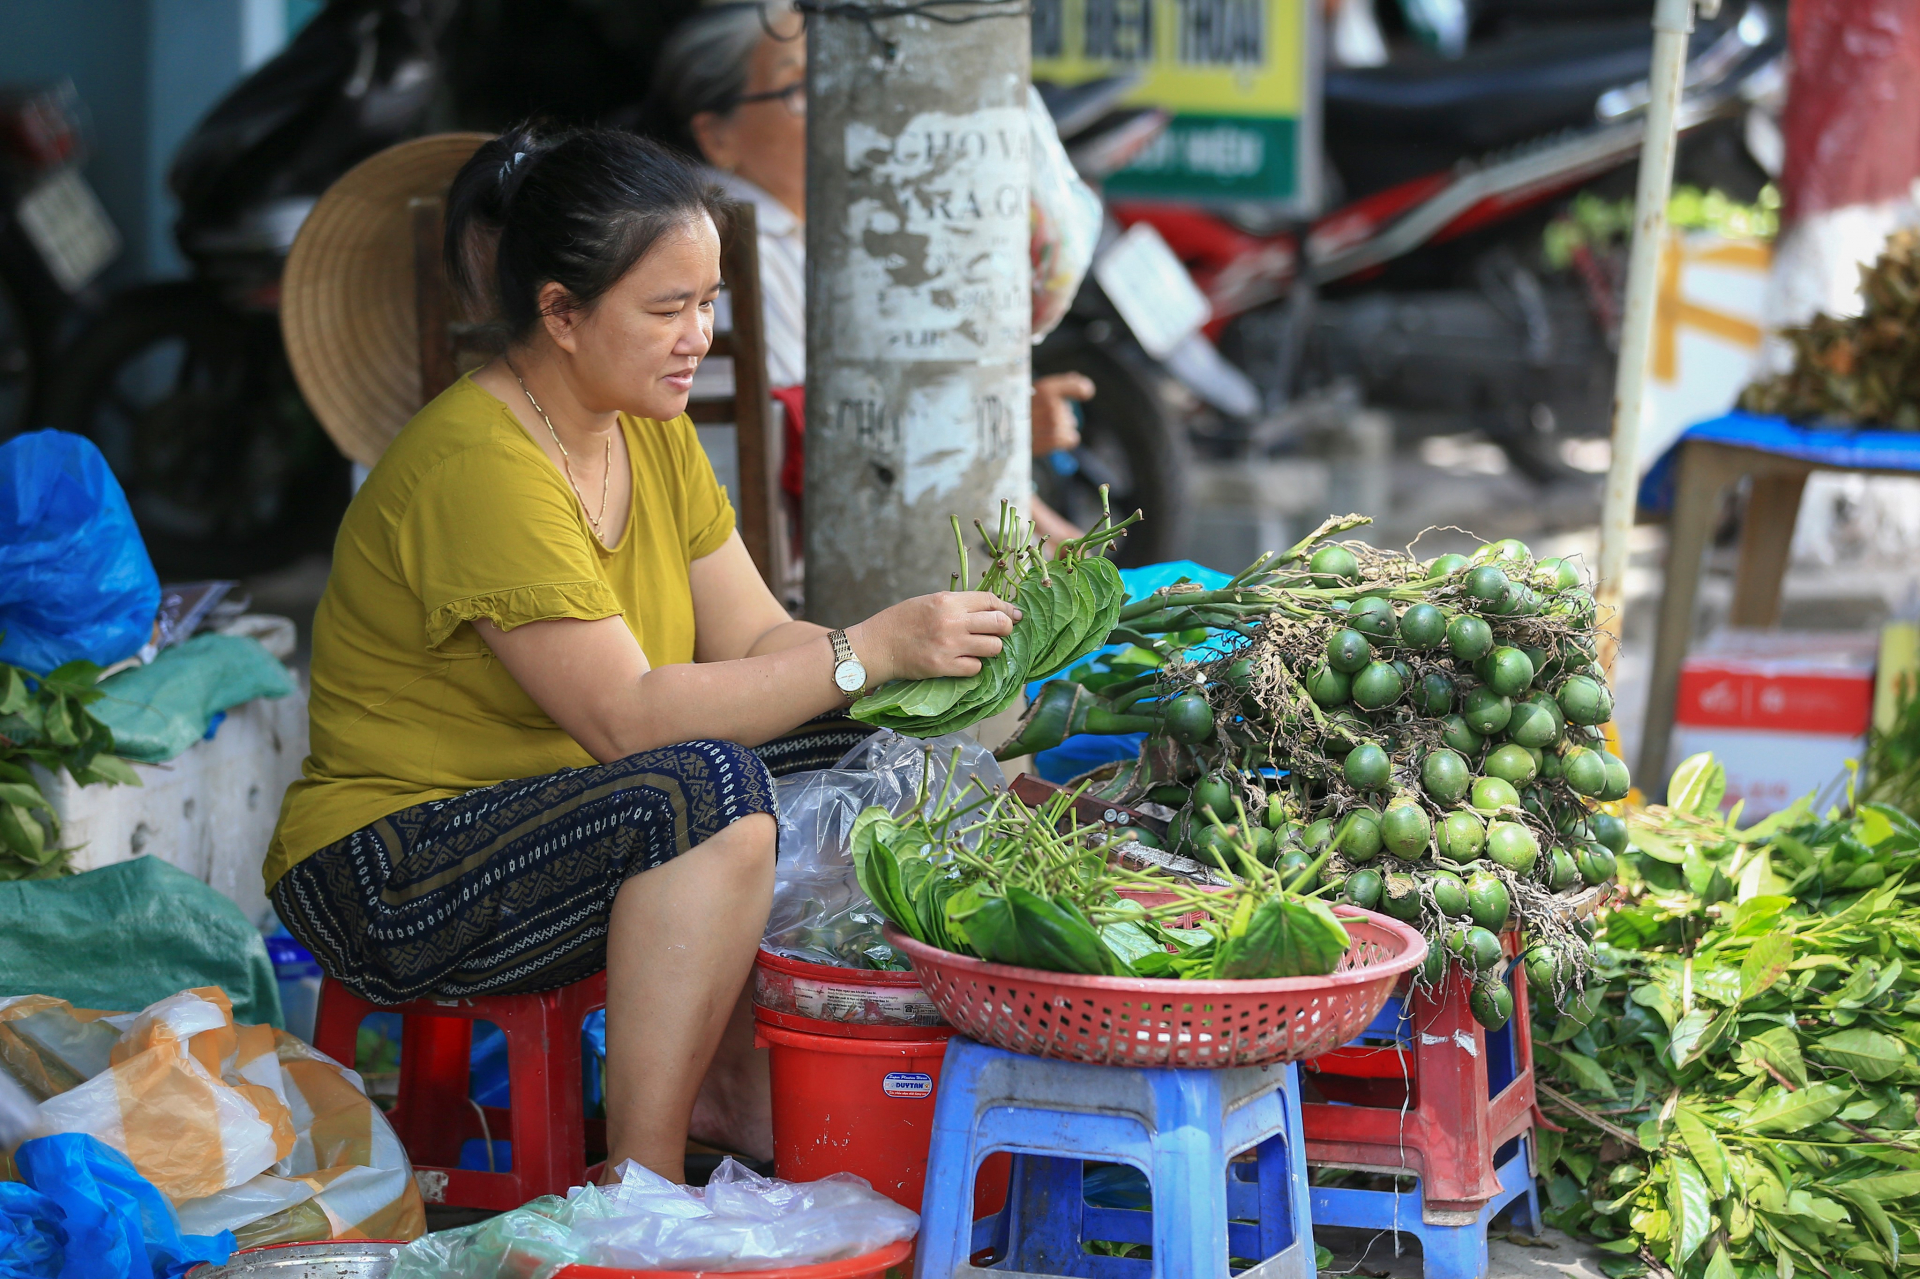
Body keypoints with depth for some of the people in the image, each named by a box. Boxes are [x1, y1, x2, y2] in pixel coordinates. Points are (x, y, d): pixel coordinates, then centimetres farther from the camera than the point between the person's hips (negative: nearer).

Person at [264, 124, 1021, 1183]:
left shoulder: (654, 434, 8)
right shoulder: (478, 467, -22)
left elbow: (755, 642, 4)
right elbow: (626, 716, -27)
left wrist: (922, 666, -14)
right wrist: (869, 650, -27)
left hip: (560, 835, 9)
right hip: (389, 885, -9)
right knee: (713, 788, -31)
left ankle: (741, 1098, 2)